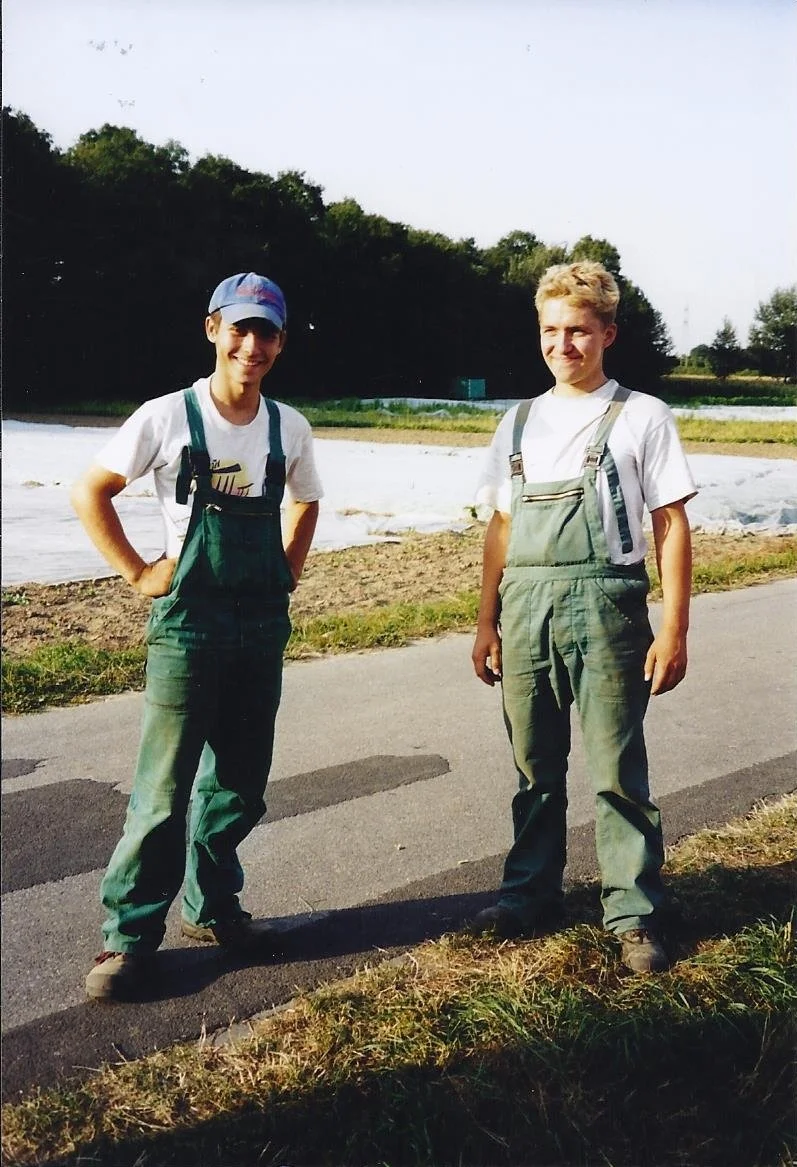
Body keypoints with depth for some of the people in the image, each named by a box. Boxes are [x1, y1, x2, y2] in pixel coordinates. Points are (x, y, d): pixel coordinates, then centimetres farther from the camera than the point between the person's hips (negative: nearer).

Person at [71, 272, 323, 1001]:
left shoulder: (290, 428, 4)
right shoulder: (167, 418, -7)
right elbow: (90, 494, -1)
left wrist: (289, 569, 9)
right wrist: (138, 573, -6)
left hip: (263, 627, 4)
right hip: (188, 623, -4)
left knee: (240, 783, 12)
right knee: (165, 788, -3)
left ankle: (212, 908, 30)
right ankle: (130, 936, 10)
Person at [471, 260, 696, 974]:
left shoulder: (642, 417, 1)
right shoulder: (520, 423, 14)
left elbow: (672, 526, -1)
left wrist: (674, 629, -7)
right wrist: (487, 622, 13)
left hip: (603, 603, -4)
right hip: (525, 605, 4)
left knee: (616, 770, 0)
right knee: (535, 767, 12)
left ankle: (635, 914, 13)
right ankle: (531, 897, 26)